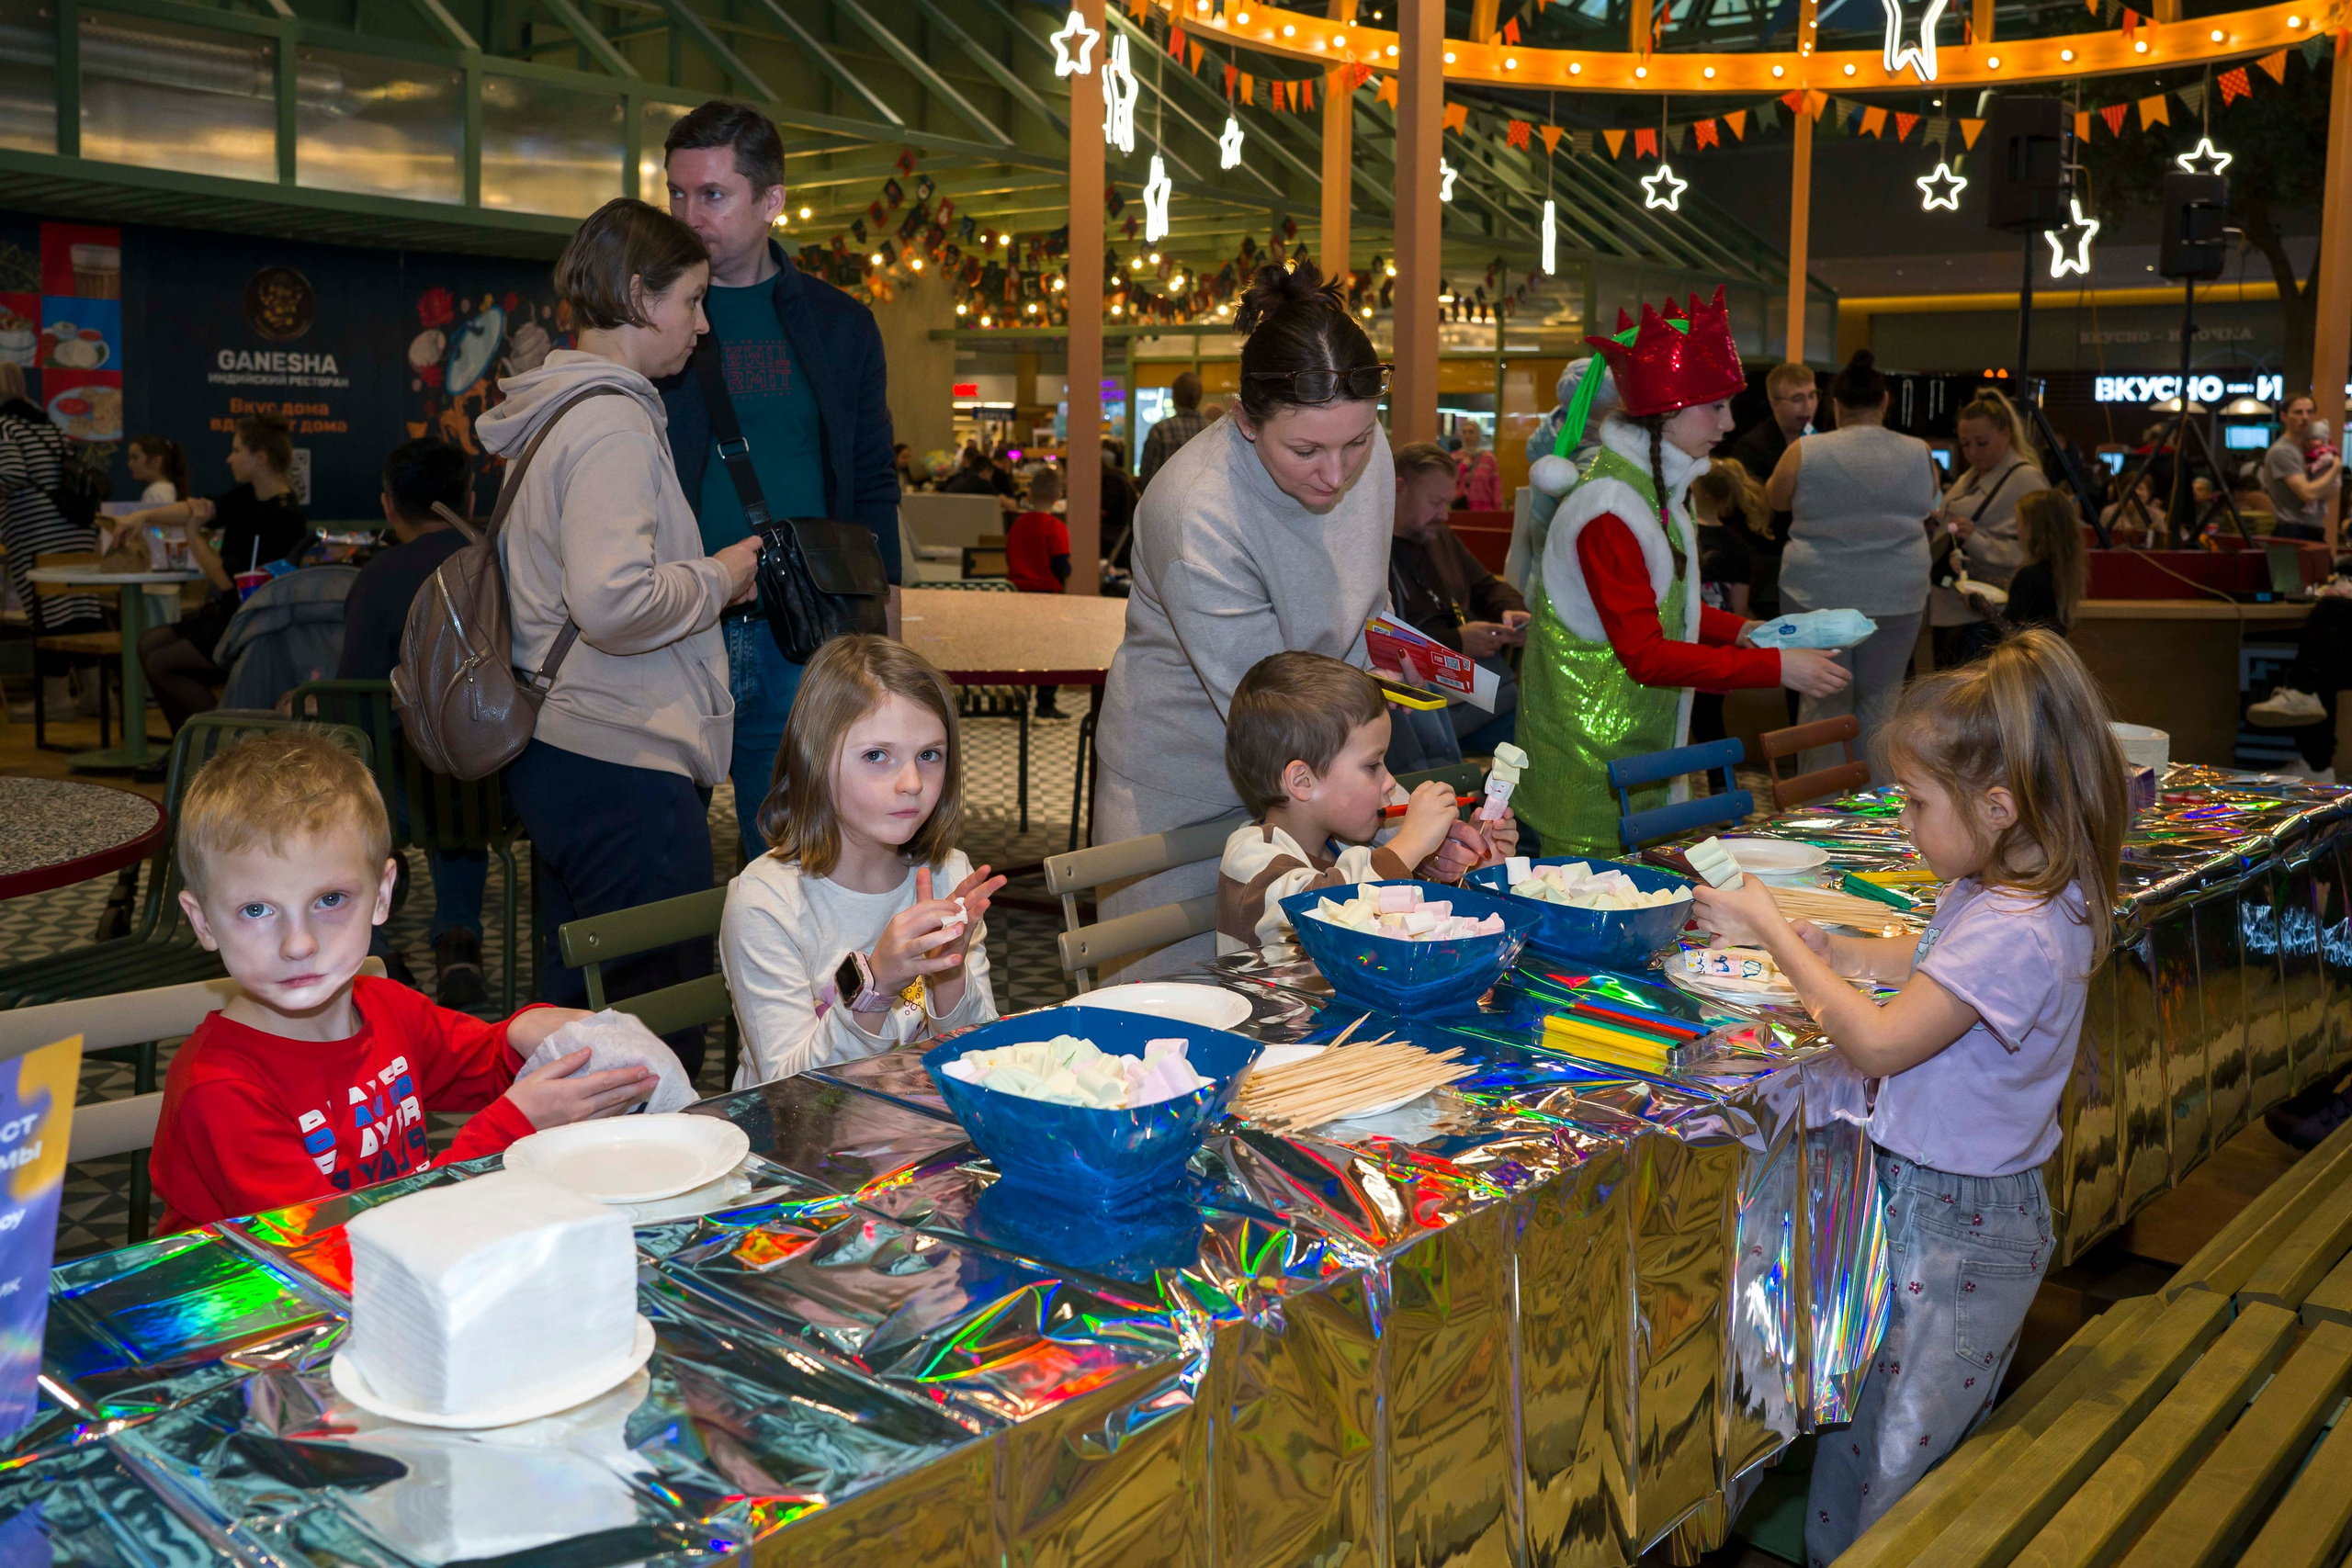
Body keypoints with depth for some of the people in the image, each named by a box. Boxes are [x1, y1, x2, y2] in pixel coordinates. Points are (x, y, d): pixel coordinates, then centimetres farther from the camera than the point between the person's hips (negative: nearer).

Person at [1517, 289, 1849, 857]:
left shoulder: (1657, 489, 11)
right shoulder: (1609, 511, -20)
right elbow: (1645, 654, -22)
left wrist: (1741, 631, 4)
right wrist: (1775, 666, -21)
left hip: (1640, 741, 9)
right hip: (1591, 762, -9)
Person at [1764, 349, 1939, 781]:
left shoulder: (1804, 452, -9)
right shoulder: (1919, 454, -1)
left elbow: (1775, 497, 9)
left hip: (1818, 593, -1)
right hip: (1898, 597, 2)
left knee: (1823, 701, 8)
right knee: (1881, 704, 10)